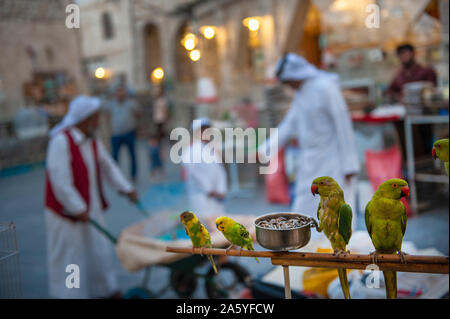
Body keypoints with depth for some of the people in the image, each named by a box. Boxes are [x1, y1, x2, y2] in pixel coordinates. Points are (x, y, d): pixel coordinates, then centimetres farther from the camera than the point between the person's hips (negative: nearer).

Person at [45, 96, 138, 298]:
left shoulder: (92, 141, 4)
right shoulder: (61, 141, -22)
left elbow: (107, 166, 13)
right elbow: (60, 181, -25)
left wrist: (126, 189, 7)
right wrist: (78, 209, -22)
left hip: (91, 208, 8)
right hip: (67, 212, -8)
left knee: (99, 250, 18)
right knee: (69, 256, 5)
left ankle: (106, 290, 35)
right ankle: (68, 294, 22)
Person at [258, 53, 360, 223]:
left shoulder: (326, 87, -14)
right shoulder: (301, 92, 11)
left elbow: (343, 124, -16)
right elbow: (290, 124, 11)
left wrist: (349, 165, -17)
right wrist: (265, 149, 1)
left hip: (332, 160, -8)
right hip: (310, 161, 8)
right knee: (306, 215, 9)